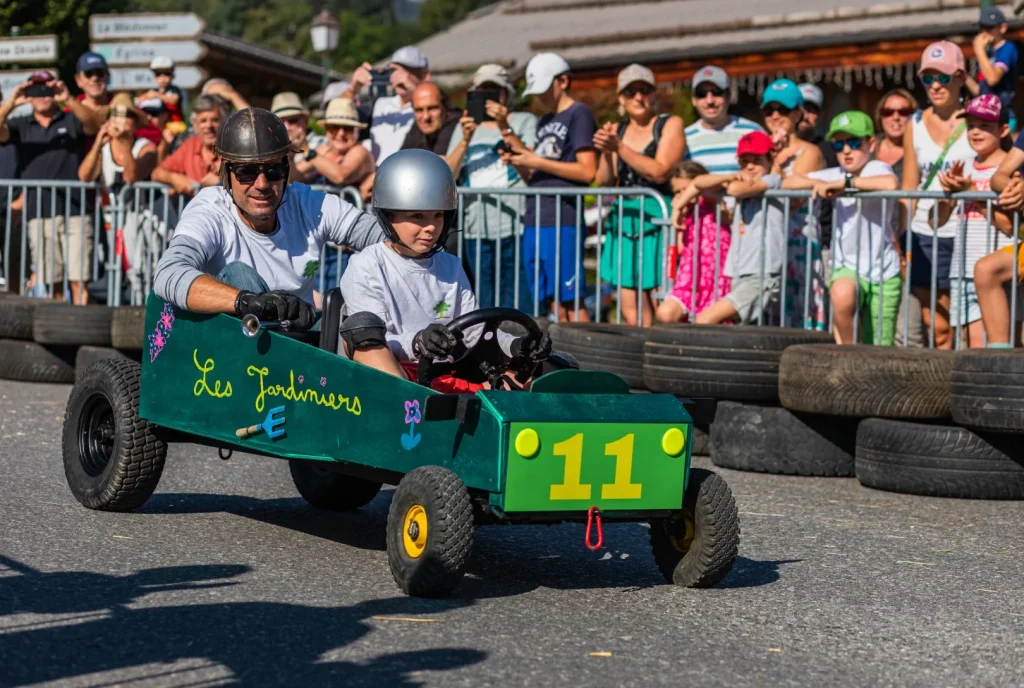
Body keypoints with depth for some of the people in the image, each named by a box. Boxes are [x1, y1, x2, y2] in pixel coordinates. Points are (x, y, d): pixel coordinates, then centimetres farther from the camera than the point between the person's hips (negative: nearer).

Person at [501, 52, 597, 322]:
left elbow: (588, 171, -12)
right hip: (535, 221, 8)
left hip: (563, 222, -8)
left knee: (570, 300, -8)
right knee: (552, 304, 6)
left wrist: (536, 162, -12)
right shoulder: (544, 122, 21)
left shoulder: (578, 114, -3)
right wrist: (518, 163, 2)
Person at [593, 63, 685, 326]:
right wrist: (606, 151, -10)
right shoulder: (616, 130, 16)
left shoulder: (670, 124, 1)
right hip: (624, 220, 5)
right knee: (630, 313, 1)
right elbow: (604, 182, 8)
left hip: (657, 218, -5)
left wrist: (619, 147, -16)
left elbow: (660, 172, -12)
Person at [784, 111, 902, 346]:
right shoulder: (836, 175, 9)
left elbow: (891, 184, -32)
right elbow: (789, 182, 13)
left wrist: (845, 183, -25)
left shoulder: (876, 168, -7)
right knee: (842, 294, -34)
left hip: (883, 272, -3)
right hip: (847, 266, 3)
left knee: (878, 355, -2)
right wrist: (818, 183, -6)